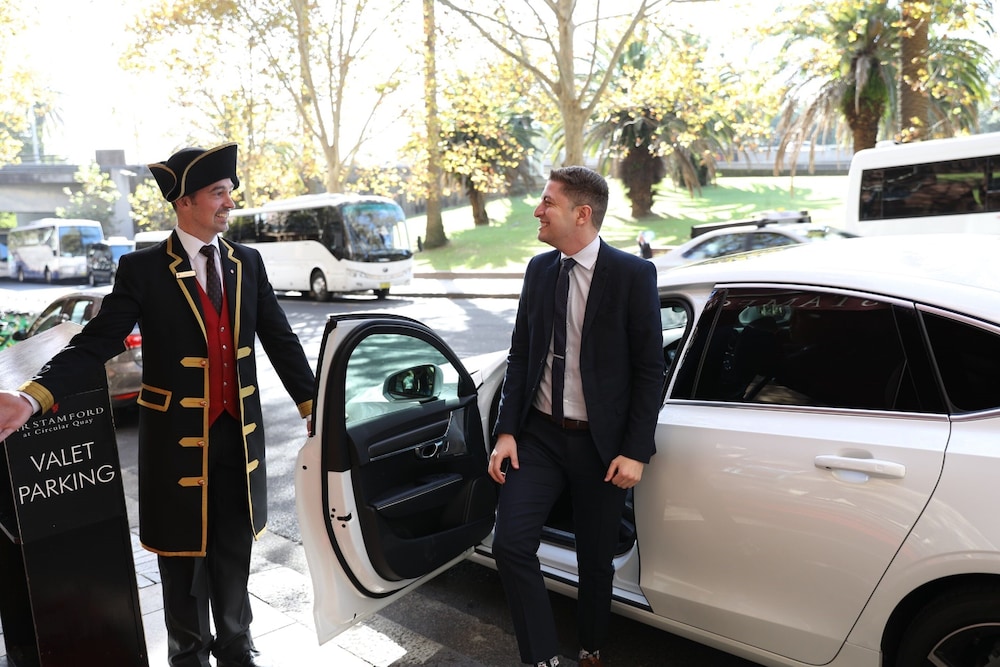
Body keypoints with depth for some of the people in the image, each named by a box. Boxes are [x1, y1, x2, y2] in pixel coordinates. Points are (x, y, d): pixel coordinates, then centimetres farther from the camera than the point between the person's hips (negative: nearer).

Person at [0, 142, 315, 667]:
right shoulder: (142, 270, -7)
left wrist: (314, 409, 2)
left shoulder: (247, 263, 3)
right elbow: (95, 344, -12)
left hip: (240, 435, 3)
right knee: (184, 556, 13)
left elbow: (281, 341, 5)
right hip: (179, 441, -3)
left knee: (235, 553, 16)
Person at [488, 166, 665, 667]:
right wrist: (506, 431, -2)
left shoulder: (633, 274, -11)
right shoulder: (538, 269, 2)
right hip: (539, 434, 4)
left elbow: (649, 371, -9)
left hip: (601, 443, -3)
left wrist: (635, 452, -13)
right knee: (510, 543, -7)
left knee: (596, 560, 12)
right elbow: (520, 356, 6)